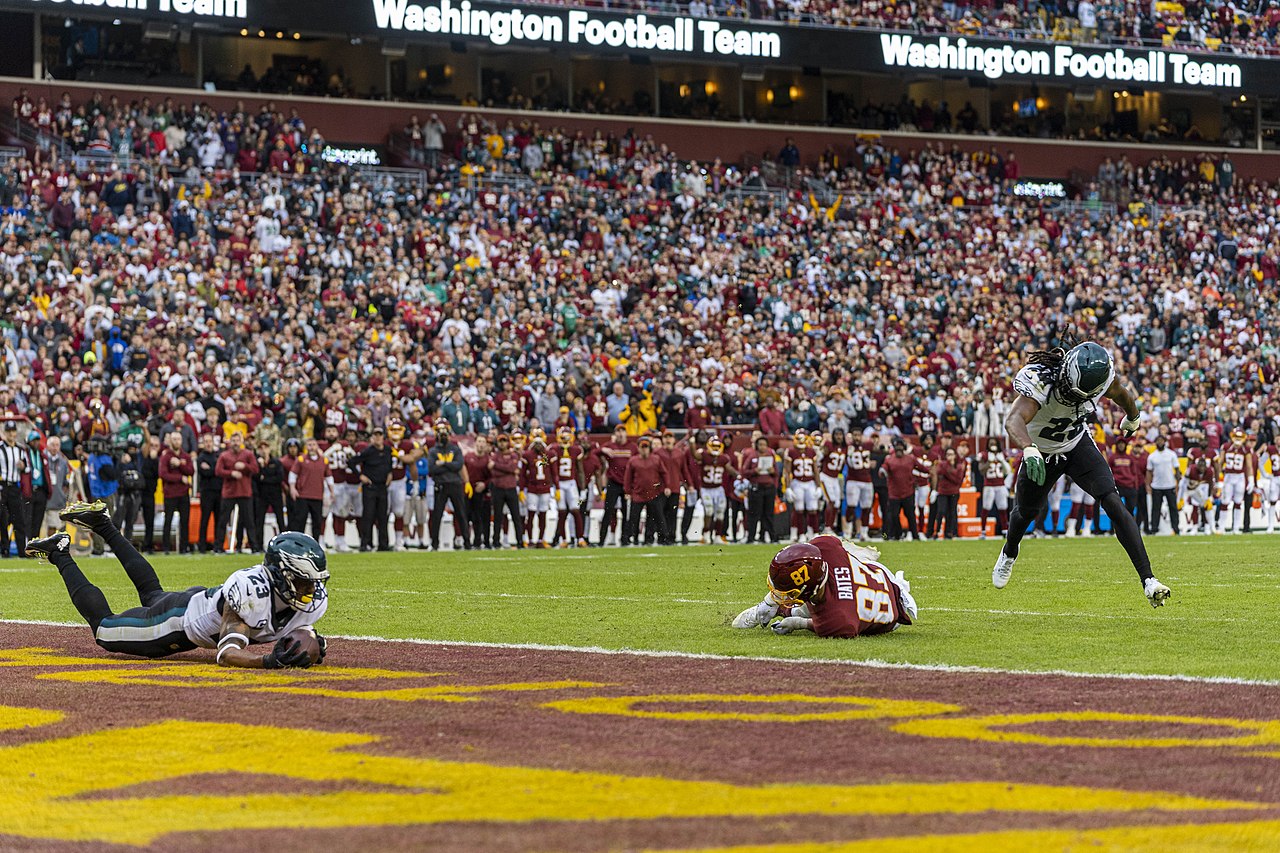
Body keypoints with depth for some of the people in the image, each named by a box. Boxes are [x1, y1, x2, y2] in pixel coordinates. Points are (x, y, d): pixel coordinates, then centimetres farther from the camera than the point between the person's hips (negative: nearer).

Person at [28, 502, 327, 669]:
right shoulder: (251, 591, -44)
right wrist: (269, 661, -63)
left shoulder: (314, 599, -22)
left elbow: (291, 633, -4)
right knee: (104, 628, 14)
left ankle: (104, 527, 47)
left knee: (152, 593, 37)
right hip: (179, 617, -7)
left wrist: (307, 649, -27)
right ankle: (61, 555, 29)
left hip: (207, 601, 7)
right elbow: (227, 654, -47)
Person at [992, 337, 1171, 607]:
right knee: (1025, 512, 20)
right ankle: (1009, 554, 56)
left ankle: (1148, 580, -19)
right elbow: (1014, 420, -56)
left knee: (1114, 504, -17)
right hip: (1041, 452, -2)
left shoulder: (1102, 377, -24)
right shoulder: (1041, 381, -39)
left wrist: (1132, 418, 23)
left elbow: (1122, 395, 2)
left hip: (1078, 444, 2)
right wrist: (1029, 450, -75)